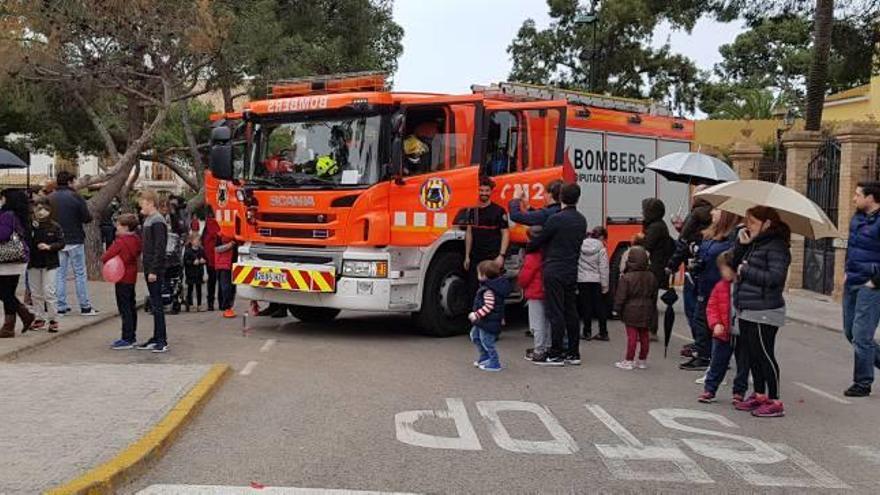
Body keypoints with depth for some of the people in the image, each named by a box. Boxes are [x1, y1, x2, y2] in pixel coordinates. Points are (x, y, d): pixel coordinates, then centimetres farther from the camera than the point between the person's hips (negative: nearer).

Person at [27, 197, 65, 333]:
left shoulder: (54, 226, -5)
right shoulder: (31, 226, 0)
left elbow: (61, 243, -5)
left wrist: (49, 246, -19)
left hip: (49, 263, -4)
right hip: (34, 263, 4)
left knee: (49, 292, -6)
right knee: (35, 293, 11)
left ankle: (53, 319, 2)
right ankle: (40, 318, 23)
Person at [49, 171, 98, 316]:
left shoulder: (50, 198, 1)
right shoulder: (75, 196, -11)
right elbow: (87, 218, -12)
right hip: (74, 240, -4)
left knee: (60, 274, 10)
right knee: (80, 274, 2)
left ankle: (61, 306, 10)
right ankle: (85, 306, 4)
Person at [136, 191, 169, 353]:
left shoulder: (157, 221, -14)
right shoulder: (148, 220, 15)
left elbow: (160, 248, -19)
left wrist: (154, 270, -21)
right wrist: (148, 269, 14)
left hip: (155, 270, -9)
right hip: (149, 268, 9)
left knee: (157, 304, -7)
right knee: (155, 304, 13)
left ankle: (162, 341, -4)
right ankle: (156, 338, 20)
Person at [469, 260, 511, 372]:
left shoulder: (488, 290, -25)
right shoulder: (493, 286, 9)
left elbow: (488, 307, -30)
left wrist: (476, 315, -27)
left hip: (488, 323, -11)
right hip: (483, 322, 11)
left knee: (487, 342, -1)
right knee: (475, 336, 24)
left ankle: (494, 364, 10)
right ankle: (485, 357, 32)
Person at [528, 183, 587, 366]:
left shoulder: (557, 219, -14)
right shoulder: (581, 220, 9)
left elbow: (538, 241, -7)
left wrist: (527, 247, 14)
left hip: (554, 271, -7)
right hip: (572, 271, 7)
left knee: (555, 313, -5)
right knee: (571, 312, 11)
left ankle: (555, 354, -3)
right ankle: (573, 353, 16)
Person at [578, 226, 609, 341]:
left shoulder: (580, 246, -2)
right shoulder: (601, 249, -9)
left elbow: (576, 264, 0)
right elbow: (604, 269, -7)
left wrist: (575, 283, 7)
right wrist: (605, 286, -1)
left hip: (582, 280, 1)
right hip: (596, 281, -1)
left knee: (586, 306, 7)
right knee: (600, 306, 7)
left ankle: (587, 333, 10)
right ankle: (603, 333, 9)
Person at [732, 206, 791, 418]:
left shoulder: (776, 246, -13)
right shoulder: (754, 243, 14)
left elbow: (776, 277, -23)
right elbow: (736, 264, 12)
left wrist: (747, 270, -16)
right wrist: (741, 244, -2)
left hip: (764, 312, -9)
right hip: (746, 311, 9)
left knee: (764, 355, -4)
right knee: (753, 356, 15)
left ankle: (775, 402, 3)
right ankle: (759, 395, 27)